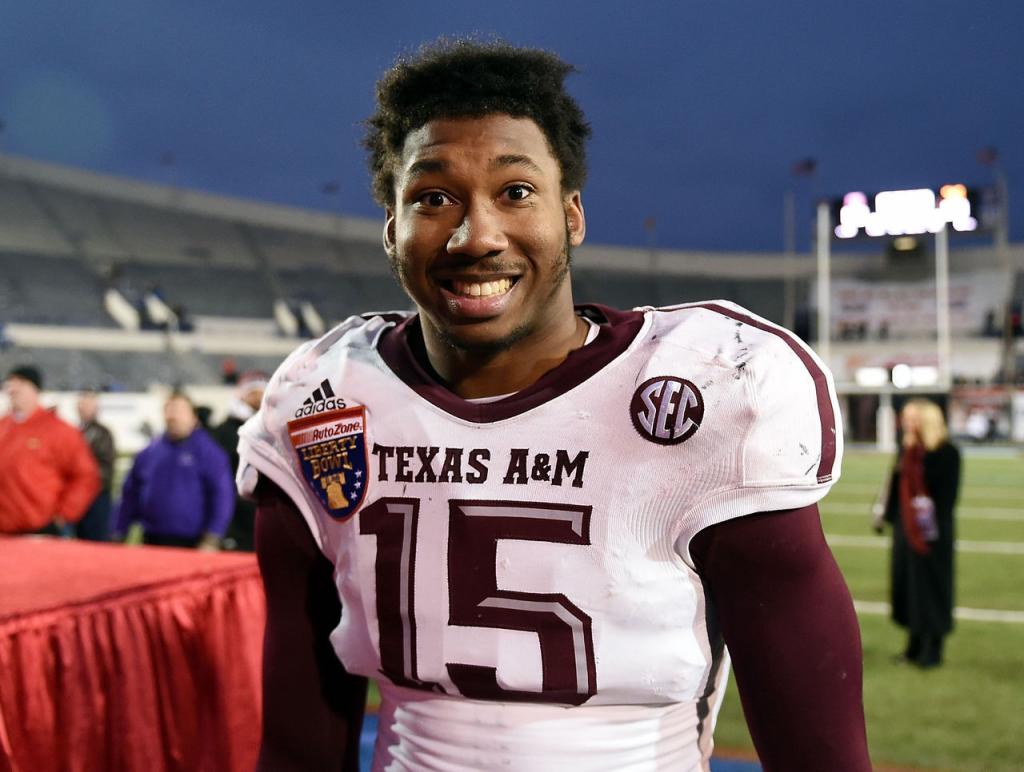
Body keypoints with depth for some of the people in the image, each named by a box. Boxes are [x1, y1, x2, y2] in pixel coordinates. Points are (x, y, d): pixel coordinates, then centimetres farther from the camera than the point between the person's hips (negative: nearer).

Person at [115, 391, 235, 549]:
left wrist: (212, 540, -13)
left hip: (190, 543, -4)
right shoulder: (150, 452, 10)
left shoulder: (207, 451, -3)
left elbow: (222, 495, -8)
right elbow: (131, 493, 16)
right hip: (151, 540, 4)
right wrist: (120, 534, 12)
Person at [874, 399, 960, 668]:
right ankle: (915, 645, 24)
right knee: (907, 583, 12)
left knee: (931, 587, 1)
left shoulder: (946, 452, -12)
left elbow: (946, 493, -16)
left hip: (932, 531, -7)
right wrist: (884, 513, 14)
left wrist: (936, 524, -22)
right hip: (906, 526, 7)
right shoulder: (907, 449, 9)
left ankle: (933, 650, 13)